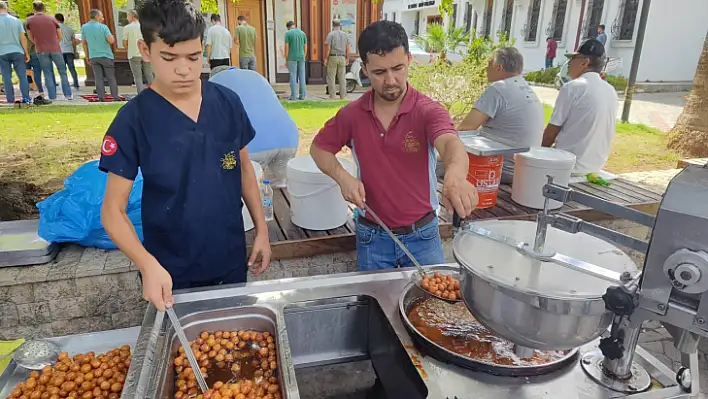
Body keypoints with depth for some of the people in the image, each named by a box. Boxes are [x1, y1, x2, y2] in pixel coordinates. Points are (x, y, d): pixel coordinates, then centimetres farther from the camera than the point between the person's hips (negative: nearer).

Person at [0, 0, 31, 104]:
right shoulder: (16, 20, 1)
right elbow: (23, 38, 0)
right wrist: (26, 53, 7)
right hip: (17, 51, 1)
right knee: (22, 76, 4)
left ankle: (11, 100, 4)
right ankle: (26, 98, -3)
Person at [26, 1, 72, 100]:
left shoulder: (29, 20, 4)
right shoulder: (52, 19, 3)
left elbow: (31, 38, 12)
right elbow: (60, 37, 8)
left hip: (41, 51, 0)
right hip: (55, 49, 0)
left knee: (48, 75, 3)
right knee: (63, 73, 8)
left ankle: (52, 97, -1)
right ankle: (68, 94, 2)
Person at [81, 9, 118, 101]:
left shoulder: (84, 27, 5)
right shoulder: (103, 27, -7)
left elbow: (84, 43, 10)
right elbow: (111, 41, -16)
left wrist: (87, 57, 17)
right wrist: (112, 36, 6)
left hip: (93, 57, 3)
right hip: (106, 56, -3)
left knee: (99, 79, 4)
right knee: (111, 78, 4)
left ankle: (101, 99, 1)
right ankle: (115, 98, 2)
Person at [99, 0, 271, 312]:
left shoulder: (228, 102, -6)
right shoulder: (133, 120, -14)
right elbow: (113, 210, -12)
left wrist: (261, 229, 3)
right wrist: (148, 265, -28)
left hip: (230, 259, 3)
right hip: (171, 271, -2)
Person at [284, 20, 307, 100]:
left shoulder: (288, 33, -3)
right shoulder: (302, 33, 9)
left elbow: (287, 48, -7)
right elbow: (305, 47, 9)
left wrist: (286, 60, -2)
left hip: (292, 58, -3)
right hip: (301, 58, 4)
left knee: (293, 77, -2)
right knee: (302, 77, 6)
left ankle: (293, 96, -2)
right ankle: (302, 95, 5)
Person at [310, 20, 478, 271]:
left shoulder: (428, 111, -16)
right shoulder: (351, 115, -7)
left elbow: (450, 143, -36)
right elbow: (319, 148, 6)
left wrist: (455, 175, -60)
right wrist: (342, 176, -14)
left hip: (422, 234, -2)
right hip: (372, 236, 2)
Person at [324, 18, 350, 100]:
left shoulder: (331, 34, -5)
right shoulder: (345, 34, 8)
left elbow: (328, 48, -10)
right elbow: (348, 48, 6)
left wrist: (326, 58, -3)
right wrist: (347, 58, 13)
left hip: (333, 57, -4)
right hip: (342, 57, 4)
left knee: (331, 78, 0)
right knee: (342, 77, 8)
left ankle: (332, 97, -2)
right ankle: (343, 96, 7)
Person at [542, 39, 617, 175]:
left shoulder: (572, 87, -14)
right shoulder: (611, 91, 7)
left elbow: (552, 131, -11)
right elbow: (596, 131, 16)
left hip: (571, 164, -7)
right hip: (597, 164, 7)